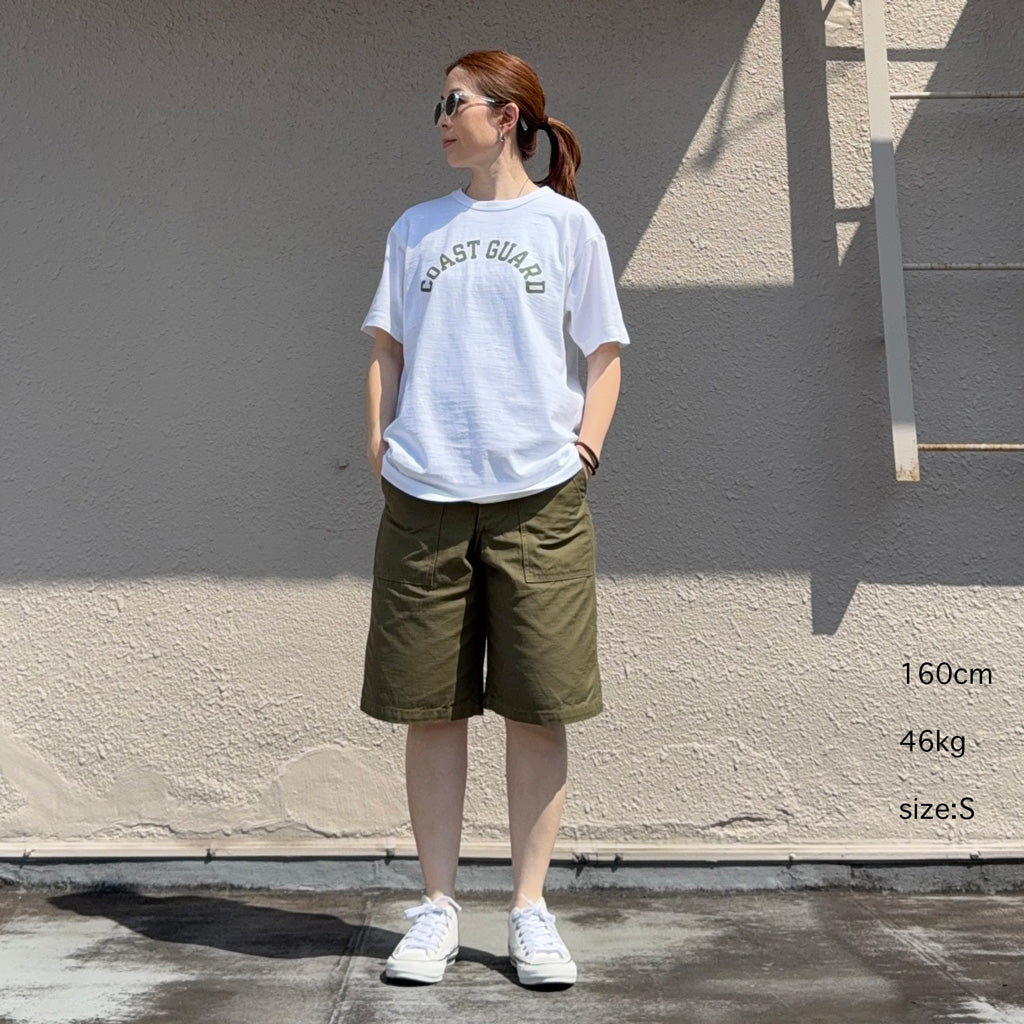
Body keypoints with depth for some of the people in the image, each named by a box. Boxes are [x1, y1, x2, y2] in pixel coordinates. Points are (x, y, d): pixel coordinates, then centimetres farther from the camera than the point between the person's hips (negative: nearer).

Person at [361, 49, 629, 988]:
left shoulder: (565, 223, 11)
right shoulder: (416, 228, 18)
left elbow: (603, 357, 10)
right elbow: (386, 352, 18)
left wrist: (583, 452, -3)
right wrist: (380, 451, 4)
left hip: (539, 497, -2)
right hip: (424, 497, 2)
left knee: (538, 708, 1)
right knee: (431, 707, 4)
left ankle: (531, 912, 15)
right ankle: (437, 907, 18)